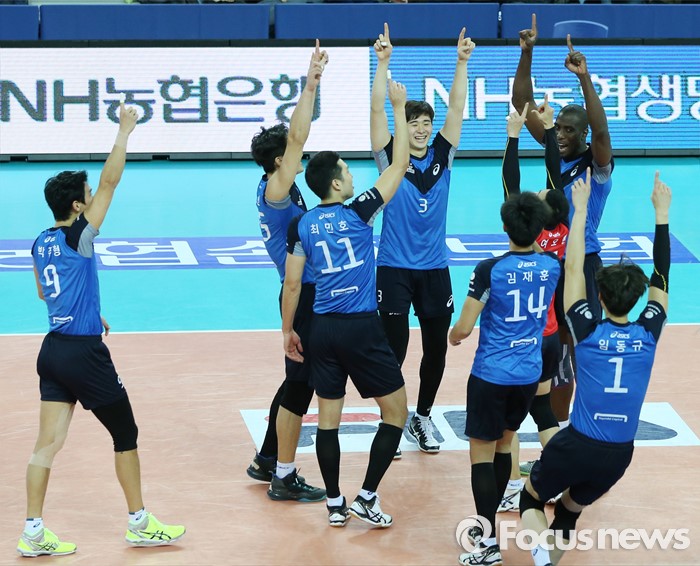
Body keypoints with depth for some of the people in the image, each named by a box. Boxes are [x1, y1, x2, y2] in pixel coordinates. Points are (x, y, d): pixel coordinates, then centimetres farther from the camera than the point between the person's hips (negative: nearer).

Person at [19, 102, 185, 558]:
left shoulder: (42, 243, 7)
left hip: (54, 349, 7)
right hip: (84, 353, -7)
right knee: (126, 435, 7)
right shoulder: (78, 236, -15)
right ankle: (140, 524, 16)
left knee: (48, 442, 5)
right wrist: (125, 131, -10)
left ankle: (33, 533, 3)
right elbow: (111, 180, -17)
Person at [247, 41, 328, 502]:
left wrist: (313, 85, 9)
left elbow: (296, 136, 14)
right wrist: (310, 87, -27)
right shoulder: (275, 189, -16)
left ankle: (267, 461, 29)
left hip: (306, 294, 10)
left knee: (298, 382, 19)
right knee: (300, 385, -3)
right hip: (304, 296, -10)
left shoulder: (281, 187, 8)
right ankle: (284, 478, 3)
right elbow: (298, 137, -26)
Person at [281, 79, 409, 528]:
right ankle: (366, 498, 2)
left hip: (322, 330, 5)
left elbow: (292, 283, 4)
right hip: (362, 327, -5)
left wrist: (288, 330, 15)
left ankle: (335, 504, 13)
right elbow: (399, 165, -1)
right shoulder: (358, 213, -7)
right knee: (396, 410, 7)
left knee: (328, 416, 10)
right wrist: (399, 109, 5)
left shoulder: (301, 225, 2)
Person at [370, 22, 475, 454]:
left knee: (437, 349, 9)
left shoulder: (442, 156, 4)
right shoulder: (391, 156, -3)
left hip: (435, 268, 3)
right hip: (394, 268, -3)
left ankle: (423, 417, 26)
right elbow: (378, 109, -13)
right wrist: (383, 62, -23)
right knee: (394, 349, -1)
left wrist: (462, 62, -12)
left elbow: (457, 108, -3)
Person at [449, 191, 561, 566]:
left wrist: (454, 336, 7)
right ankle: (487, 525, 31)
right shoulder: (552, 267, -3)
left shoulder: (490, 270, -18)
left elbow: (464, 328, -15)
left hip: (491, 376, -5)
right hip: (529, 375, 6)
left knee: (482, 452, 2)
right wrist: (535, 215, 28)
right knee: (504, 444, 21)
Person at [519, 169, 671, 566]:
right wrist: (662, 213, 9)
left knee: (532, 498, 19)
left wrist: (581, 209, -3)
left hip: (577, 445, -3)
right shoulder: (648, 333, -5)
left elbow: (574, 269, -7)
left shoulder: (588, 331, -10)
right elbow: (661, 277, 4)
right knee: (571, 509, 28)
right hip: (619, 455, 3)